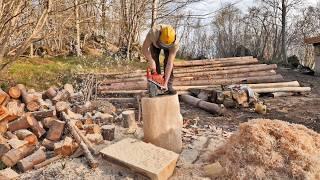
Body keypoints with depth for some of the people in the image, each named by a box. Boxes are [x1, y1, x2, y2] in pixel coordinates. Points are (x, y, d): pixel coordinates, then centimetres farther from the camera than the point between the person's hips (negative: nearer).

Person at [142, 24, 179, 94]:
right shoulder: (153, 32, -45)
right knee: (154, 61, -12)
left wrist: (165, 83, -40)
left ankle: (169, 85, -11)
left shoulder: (175, 43, -42)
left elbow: (170, 63, -40)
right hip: (155, 43, 1)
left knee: (168, 62, -19)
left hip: (170, 46, -1)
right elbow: (144, 48, -30)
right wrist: (151, 61, -36)